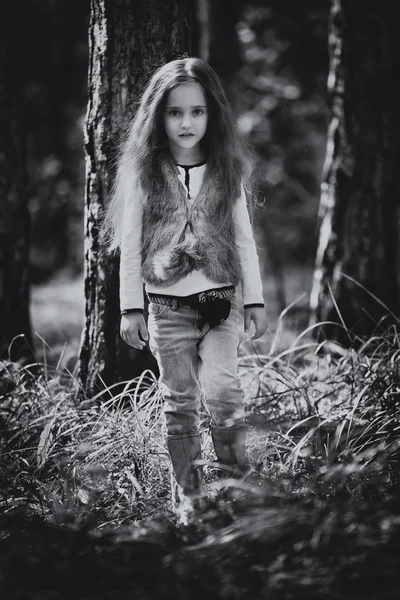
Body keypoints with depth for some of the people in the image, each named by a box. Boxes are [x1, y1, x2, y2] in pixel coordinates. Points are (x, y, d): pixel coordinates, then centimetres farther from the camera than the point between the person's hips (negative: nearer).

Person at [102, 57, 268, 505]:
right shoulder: (142, 173, -1)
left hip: (220, 299, 0)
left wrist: (254, 300, 5)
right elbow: (130, 244, 2)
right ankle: (188, 486, 17)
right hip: (167, 304, 0)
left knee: (221, 387, -18)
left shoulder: (227, 171, 3)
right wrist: (131, 308, -1)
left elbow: (244, 239, 7)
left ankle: (235, 470, -1)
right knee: (179, 399, 6)